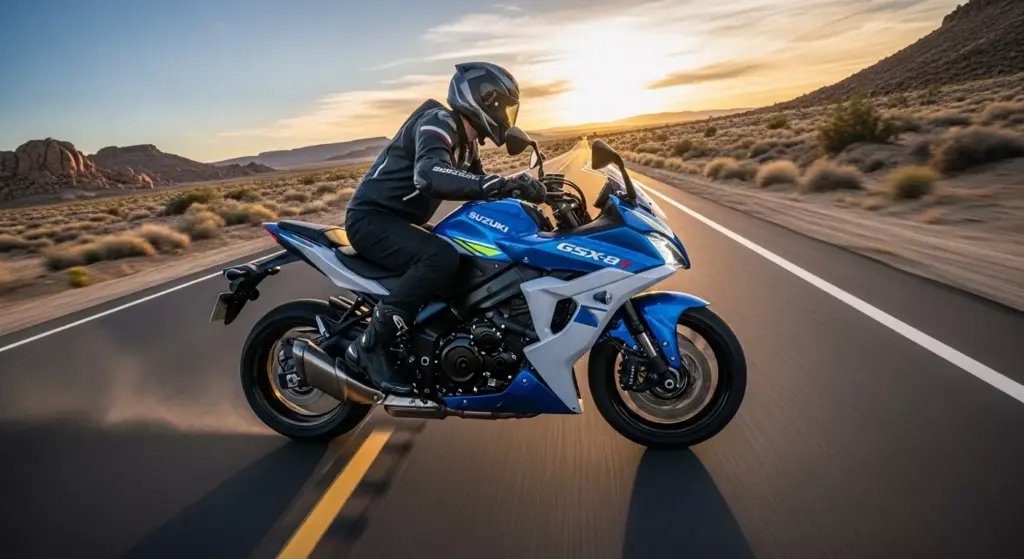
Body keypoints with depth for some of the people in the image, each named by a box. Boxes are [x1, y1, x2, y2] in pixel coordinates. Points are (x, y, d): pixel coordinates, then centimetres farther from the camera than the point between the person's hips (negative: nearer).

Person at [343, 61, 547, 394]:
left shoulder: (465, 141, 13)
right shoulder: (438, 121, -18)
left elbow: (478, 185, 21)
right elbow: (429, 175, -39)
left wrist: (524, 191, 4)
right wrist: (504, 184, -46)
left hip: (397, 222, 10)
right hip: (371, 219, -10)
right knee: (441, 258, -34)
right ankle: (370, 346, -25)